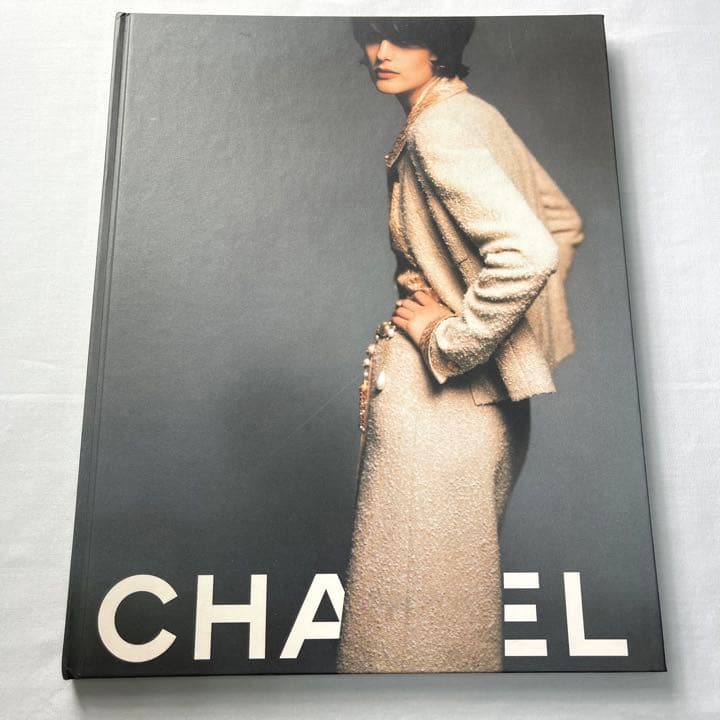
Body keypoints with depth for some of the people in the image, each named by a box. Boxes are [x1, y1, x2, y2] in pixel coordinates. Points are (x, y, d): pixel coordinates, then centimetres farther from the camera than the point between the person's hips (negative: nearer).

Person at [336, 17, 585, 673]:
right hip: (491, 395, 10)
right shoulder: (477, 112, 12)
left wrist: (452, 336, -19)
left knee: (415, 604, 6)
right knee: (465, 576, 24)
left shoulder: (438, 126, -16)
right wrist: (521, 325, 15)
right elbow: (565, 224, 20)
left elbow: (531, 251, -30)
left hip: (443, 393, -10)